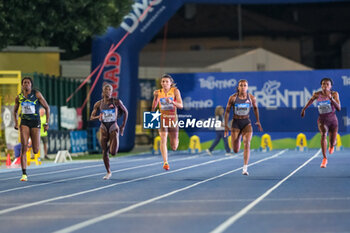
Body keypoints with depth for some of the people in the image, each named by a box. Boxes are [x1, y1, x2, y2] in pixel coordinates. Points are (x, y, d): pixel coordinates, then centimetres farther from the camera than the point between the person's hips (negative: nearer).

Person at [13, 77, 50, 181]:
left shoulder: (37, 94, -4)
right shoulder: (19, 97, 5)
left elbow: (47, 108, 2)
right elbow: (15, 111, 22)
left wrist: (47, 123, -2)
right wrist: (16, 123, 8)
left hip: (35, 122, -1)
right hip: (24, 123, 1)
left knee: (35, 151, -3)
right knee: (23, 147, -17)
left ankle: (34, 146, 39)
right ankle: (24, 174, -15)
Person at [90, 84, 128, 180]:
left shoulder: (116, 102, -5)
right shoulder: (98, 104, 1)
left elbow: (125, 111, 8)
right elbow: (91, 117, 6)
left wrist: (123, 126, 6)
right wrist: (98, 117, -17)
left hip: (113, 127, -2)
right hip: (104, 128, 2)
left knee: (113, 152, -13)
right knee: (104, 152, 1)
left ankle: (111, 147, 25)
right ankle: (108, 172, 16)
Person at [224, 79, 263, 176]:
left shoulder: (251, 98, -5)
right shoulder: (233, 98, -9)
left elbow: (255, 108, 14)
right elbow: (227, 111, 0)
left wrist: (258, 121, 18)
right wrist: (226, 125, -2)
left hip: (247, 123, 0)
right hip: (236, 123, 0)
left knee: (247, 144, -22)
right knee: (236, 150, 2)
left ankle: (245, 169, -22)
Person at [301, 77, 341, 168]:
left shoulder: (334, 94, -10)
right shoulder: (317, 94, -6)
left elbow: (338, 108, -20)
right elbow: (311, 100, 17)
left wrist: (331, 98, -33)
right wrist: (304, 109, 29)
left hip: (332, 120, 1)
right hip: (322, 120, -1)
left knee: (332, 143, 9)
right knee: (323, 134, -32)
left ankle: (331, 145, 52)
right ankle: (324, 159, -34)